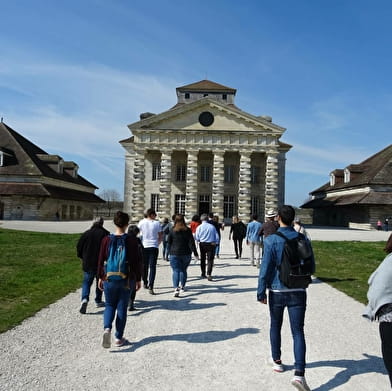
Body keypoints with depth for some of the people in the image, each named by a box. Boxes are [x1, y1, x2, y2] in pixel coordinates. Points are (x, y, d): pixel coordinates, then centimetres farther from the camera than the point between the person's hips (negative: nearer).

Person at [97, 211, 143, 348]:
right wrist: (138, 279, 6)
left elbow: (101, 260, 0)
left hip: (109, 279, 1)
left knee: (109, 305, 18)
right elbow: (138, 262, -5)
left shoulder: (106, 239, -5)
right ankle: (119, 338, 18)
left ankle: (107, 328, -7)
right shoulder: (132, 241, -9)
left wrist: (101, 277, 12)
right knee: (122, 308, 12)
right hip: (127, 280, -1)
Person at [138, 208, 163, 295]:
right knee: (152, 267, -2)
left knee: (144, 266, 17)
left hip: (144, 246, 2)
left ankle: (145, 283, 32)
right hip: (154, 247, -2)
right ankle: (150, 287, -12)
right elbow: (160, 237, 4)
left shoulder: (141, 222, 0)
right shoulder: (157, 223, -1)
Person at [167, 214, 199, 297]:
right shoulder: (188, 230, -3)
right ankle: (182, 286, 28)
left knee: (176, 271, -2)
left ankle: (176, 288, -17)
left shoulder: (172, 231, -4)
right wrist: (195, 253, -1)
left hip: (174, 254, -1)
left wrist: (171, 252, 15)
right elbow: (191, 242, -5)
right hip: (186, 254, 2)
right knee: (183, 270, 17)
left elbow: (169, 242, 2)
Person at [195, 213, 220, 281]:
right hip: (211, 244, -1)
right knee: (210, 260, -2)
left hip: (202, 244, 1)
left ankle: (203, 274, 26)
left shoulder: (199, 227, -5)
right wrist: (215, 243, 12)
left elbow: (197, 238, -3)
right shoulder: (212, 226, -4)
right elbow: (217, 236, -2)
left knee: (202, 259, 17)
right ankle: (209, 274, -17)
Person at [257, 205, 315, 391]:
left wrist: (261, 291, -3)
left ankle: (276, 360, 35)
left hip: (277, 291, -1)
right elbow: (311, 267, 6)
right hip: (298, 292, 1)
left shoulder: (271, 240, -11)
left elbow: (265, 268, -12)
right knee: (298, 331, 2)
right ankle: (299, 373, -10)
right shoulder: (302, 239, -1)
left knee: (275, 326, 20)